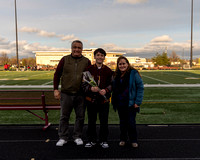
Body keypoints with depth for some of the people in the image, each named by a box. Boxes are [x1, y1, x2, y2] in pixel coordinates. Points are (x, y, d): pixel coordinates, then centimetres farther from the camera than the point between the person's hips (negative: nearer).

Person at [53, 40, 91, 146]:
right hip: (66, 94, 0)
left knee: (80, 117, 9)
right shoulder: (65, 60, 3)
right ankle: (63, 137, 22)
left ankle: (77, 137, 25)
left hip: (81, 95, 1)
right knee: (64, 117, 9)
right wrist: (56, 89, -2)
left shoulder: (86, 62, 3)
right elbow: (57, 75, 6)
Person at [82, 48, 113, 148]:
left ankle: (103, 140, 24)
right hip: (91, 99, 0)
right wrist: (91, 88, -17)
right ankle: (92, 140, 26)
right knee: (91, 121, 10)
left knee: (104, 121, 7)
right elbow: (84, 84, 2)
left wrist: (106, 90, -14)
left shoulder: (108, 70, 3)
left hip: (104, 100, 0)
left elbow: (111, 84, 6)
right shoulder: (89, 69, 1)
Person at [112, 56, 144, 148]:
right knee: (122, 122, 14)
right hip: (120, 104, 4)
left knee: (131, 122, 0)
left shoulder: (133, 73, -7)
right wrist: (113, 102, 6)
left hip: (131, 103, -4)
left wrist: (138, 102, -12)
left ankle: (133, 140, 19)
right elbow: (114, 89, 15)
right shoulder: (116, 75, 9)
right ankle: (123, 139, 29)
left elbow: (140, 87, -8)